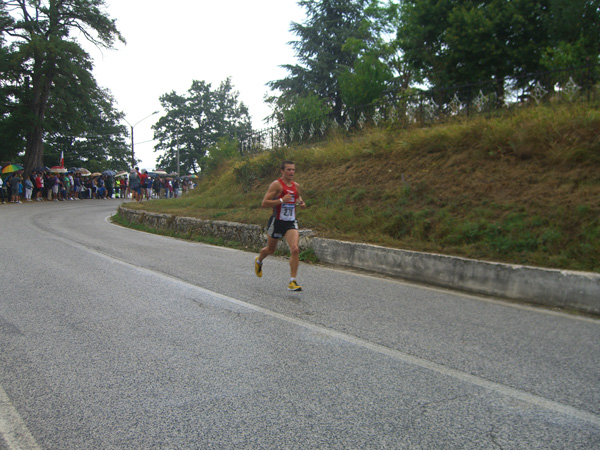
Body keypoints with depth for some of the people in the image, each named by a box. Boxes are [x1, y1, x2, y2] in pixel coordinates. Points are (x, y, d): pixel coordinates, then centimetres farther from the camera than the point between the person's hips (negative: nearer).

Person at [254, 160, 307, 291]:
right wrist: (281, 200, -27)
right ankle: (258, 261, 53)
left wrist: (301, 202, 6)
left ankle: (292, 282, -11)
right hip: (277, 222, -3)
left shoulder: (296, 186, 7)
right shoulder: (276, 184, -12)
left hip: (291, 223, 4)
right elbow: (264, 203, -18)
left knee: (295, 250, -17)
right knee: (270, 250, 17)